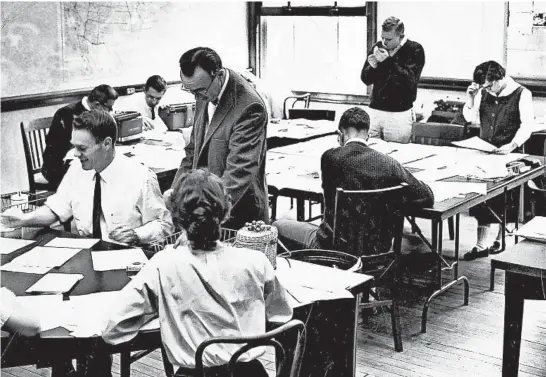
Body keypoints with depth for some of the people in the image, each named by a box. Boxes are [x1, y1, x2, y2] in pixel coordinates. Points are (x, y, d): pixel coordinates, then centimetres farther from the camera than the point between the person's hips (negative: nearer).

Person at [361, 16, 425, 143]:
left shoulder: (415, 50, -5)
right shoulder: (378, 47, 9)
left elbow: (410, 80, -17)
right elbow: (365, 79, 12)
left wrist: (388, 61, -21)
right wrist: (372, 67, -10)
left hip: (399, 114, -4)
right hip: (375, 110, 4)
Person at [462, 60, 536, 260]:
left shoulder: (521, 94, -7)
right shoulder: (483, 93, 7)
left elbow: (527, 125, -10)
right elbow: (471, 118, 14)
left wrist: (513, 145, -24)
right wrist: (470, 99, -3)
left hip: (508, 155, -4)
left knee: (504, 202, -1)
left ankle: (499, 240, 11)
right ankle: (483, 243, 0)